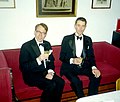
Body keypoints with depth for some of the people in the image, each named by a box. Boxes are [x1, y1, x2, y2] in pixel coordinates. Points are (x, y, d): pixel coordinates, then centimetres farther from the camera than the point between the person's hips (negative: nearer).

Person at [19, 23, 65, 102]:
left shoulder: (47, 44, 10)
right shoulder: (26, 46, -9)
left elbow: (51, 61, 15)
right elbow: (23, 67, -14)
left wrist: (50, 72, -5)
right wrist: (38, 59, -26)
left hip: (46, 73, 6)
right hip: (32, 75, -5)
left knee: (60, 82, -19)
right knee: (51, 85, -27)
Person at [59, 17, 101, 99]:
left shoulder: (88, 40, 11)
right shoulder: (67, 39, 1)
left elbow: (91, 56, 8)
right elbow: (62, 57, -3)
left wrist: (94, 67, -12)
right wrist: (72, 60, -23)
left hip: (84, 67, 4)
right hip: (70, 67, -3)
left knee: (97, 76, -22)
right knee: (76, 81, -31)